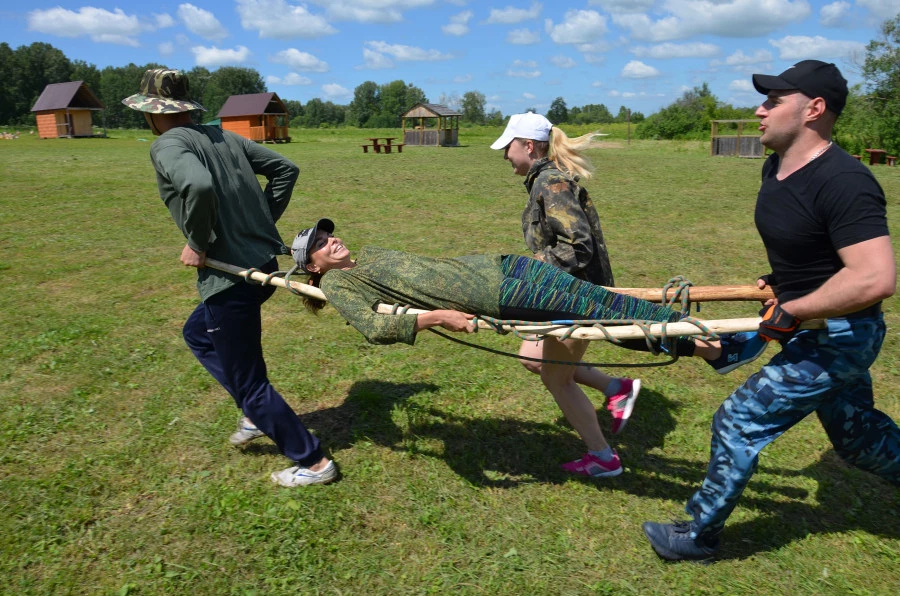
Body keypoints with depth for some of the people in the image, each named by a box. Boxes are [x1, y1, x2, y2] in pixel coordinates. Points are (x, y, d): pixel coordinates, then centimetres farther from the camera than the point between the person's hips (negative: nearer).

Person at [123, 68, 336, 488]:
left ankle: (313, 462, 19)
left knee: (248, 382, 8)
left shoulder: (167, 146, -11)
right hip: (263, 262, 8)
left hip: (231, 276, -8)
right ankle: (256, 414, 32)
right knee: (197, 333, 30)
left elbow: (199, 186, -33)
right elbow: (285, 169, 14)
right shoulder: (224, 137, 10)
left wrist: (198, 244, -17)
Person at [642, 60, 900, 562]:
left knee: (740, 422, -4)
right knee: (856, 432, 24)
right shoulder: (778, 168, 2)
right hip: (822, 328, 9)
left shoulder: (843, 182, -27)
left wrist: (791, 311, -27)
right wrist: (782, 281, 10)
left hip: (839, 334, -9)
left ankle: (701, 534, 15)